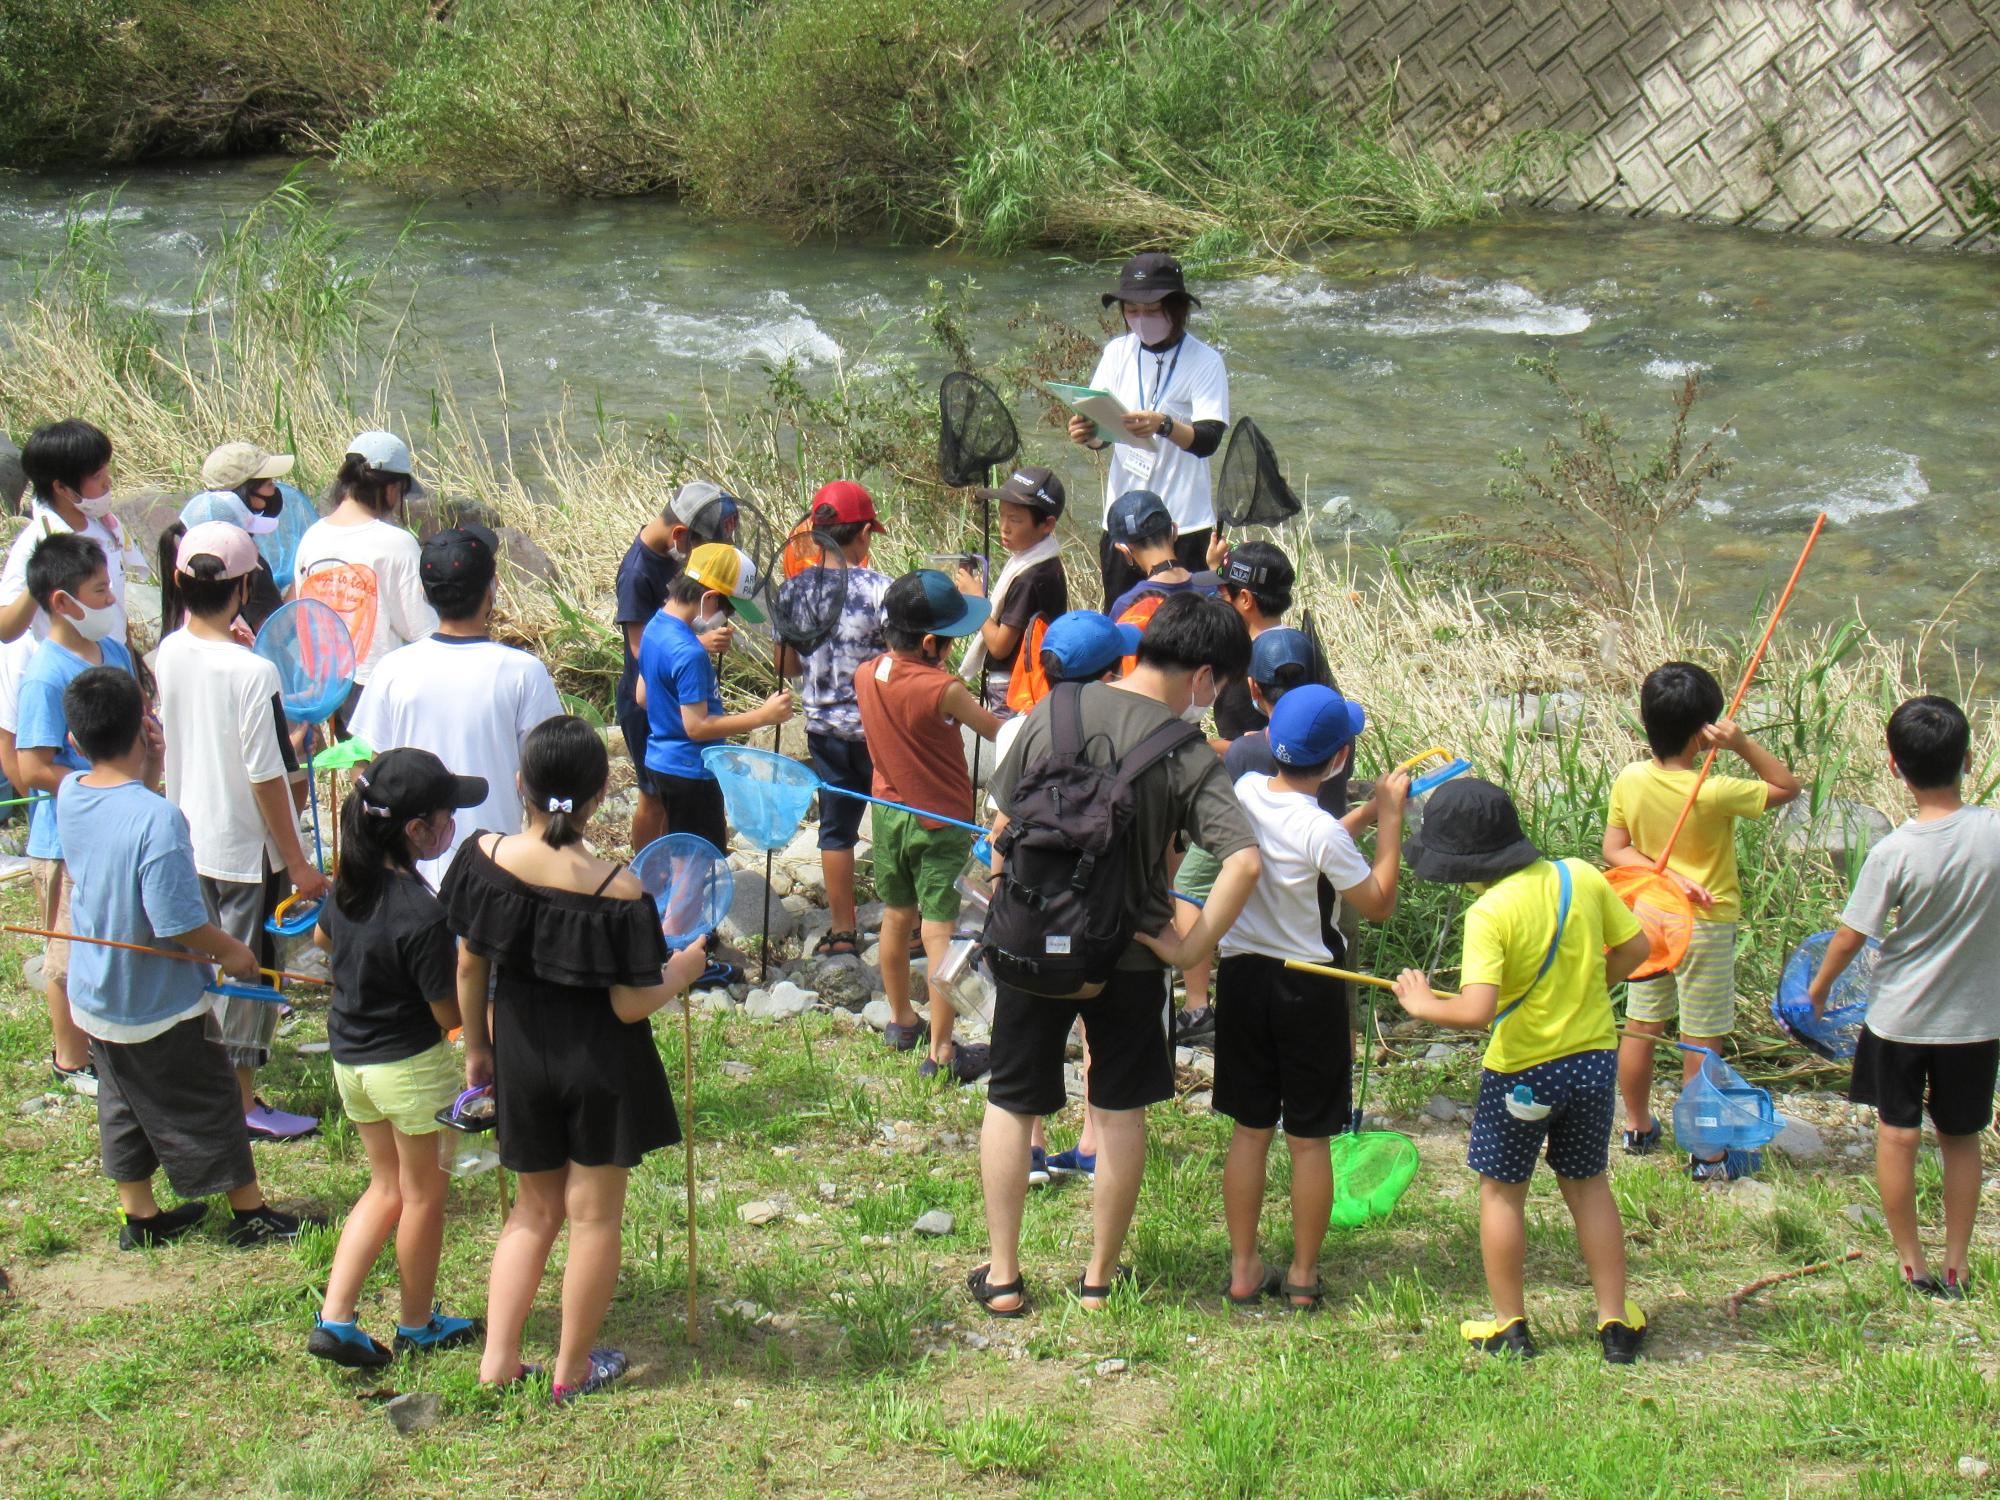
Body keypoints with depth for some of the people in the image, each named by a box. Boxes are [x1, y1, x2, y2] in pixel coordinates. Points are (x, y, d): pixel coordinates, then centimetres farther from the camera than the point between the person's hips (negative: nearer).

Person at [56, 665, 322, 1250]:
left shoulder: (70, 798, -8)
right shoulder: (157, 817, -29)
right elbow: (175, 921, -29)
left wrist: (149, 772, 1)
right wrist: (232, 951, -12)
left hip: (93, 998, 7)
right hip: (158, 1005, -7)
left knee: (124, 1109, 21)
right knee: (208, 1105, 10)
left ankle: (139, 1217, 33)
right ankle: (251, 1215, 23)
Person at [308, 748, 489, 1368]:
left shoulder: (347, 886, -5)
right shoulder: (423, 914, -28)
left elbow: (321, 938, 18)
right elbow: (449, 1013, -20)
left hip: (349, 1058, 7)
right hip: (411, 1066, -7)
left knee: (387, 1188, 21)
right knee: (423, 1194, 13)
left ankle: (334, 1317, 13)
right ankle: (418, 1324, 29)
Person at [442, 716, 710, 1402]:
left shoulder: (486, 857, -11)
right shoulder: (618, 892, -22)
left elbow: (469, 966, -1)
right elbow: (631, 1005, -18)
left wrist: (476, 1046, 13)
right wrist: (683, 970, 1)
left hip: (521, 1058, 4)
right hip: (600, 1067, -4)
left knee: (536, 1208, 20)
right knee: (594, 1215, 12)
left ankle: (498, 1359, 16)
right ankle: (573, 1367, 22)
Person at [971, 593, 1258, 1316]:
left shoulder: (1055, 711, -8)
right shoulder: (1189, 757, -15)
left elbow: (1002, 828, -1)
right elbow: (1245, 860, -27)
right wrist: (1191, 947, -16)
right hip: (1128, 953, -2)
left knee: (1010, 1104, 16)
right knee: (1120, 1110, 16)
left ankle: (1002, 1277, 18)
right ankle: (1099, 1278, 23)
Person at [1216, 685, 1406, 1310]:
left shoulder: (1245, 791, -4)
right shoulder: (1322, 831, -22)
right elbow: (1378, 904, -10)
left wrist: (1368, 812, 12)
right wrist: (1390, 819, -6)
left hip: (1241, 974, 5)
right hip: (1308, 986, -5)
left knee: (1250, 1129, 13)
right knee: (1309, 1139, 7)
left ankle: (1243, 1270, 17)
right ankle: (1303, 1276, 15)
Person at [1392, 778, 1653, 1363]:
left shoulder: (1489, 913, -23)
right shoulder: (1581, 877, -6)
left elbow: (1475, 1011, -30)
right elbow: (1634, 947, 4)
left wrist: (1422, 1004, -13)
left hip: (1521, 1072, -5)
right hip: (1595, 1060, 5)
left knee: (1502, 1192, 15)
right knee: (1587, 1185, 20)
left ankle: (1509, 1326, 21)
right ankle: (1616, 1321, 23)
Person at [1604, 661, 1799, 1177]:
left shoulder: (1629, 781, -9)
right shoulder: (1714, 794, -23)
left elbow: (1615, 849, -5)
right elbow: (1787, 787, -10)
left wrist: (1666, 875, -13)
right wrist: (1742, 743, -19)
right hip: (1705, 925, -5)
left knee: (1641, 1025, 18)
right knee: (1701, 1041, 3)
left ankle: (1637, 1126, 33)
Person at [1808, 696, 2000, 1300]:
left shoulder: (1894, 853, -20)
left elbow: (1850, 935, -11)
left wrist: (1819, 984, 6)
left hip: (1899, 1017, -2)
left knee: (1897, 1134, 12)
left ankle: (1912, 1262, 19)